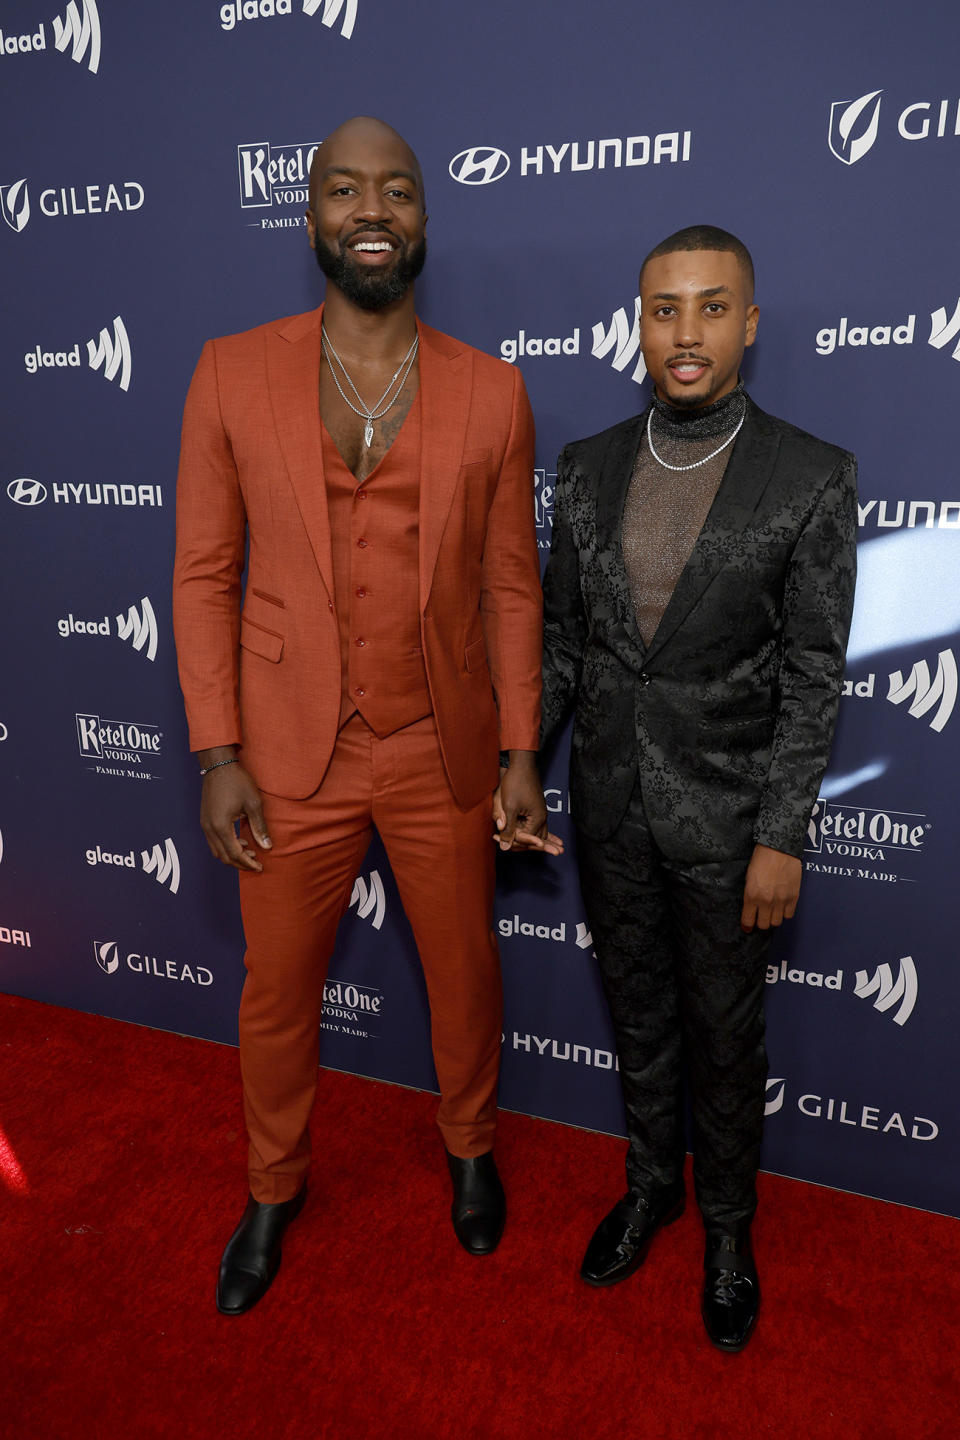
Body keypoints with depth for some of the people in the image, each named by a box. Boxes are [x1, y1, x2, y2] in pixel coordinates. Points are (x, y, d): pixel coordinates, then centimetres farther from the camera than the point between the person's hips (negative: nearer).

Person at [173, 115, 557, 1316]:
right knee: (277, 990, 16)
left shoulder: (491, 392, -1)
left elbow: (510, 587, 2)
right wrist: (217, 755, -6)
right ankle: (274, 1186, 44)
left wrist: (520, 755, -1)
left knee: (464, 971, 17)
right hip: (290, 753, 0)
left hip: (443, 752, 1)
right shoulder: (232, 374, -2)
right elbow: (205, 574, -1)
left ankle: (469, 1145, 48)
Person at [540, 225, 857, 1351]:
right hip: (608, 803, 3)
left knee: (723, 1028, 15)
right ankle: (651, 1181, 46)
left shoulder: (809, 479, -10)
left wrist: (781, 839, -11)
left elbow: (811, 678, -9)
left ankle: (727, 1221, 41)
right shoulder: (588, 467, 0)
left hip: (723, 812, -3)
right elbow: (559, 637, 6)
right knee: (637, 1010, 20)